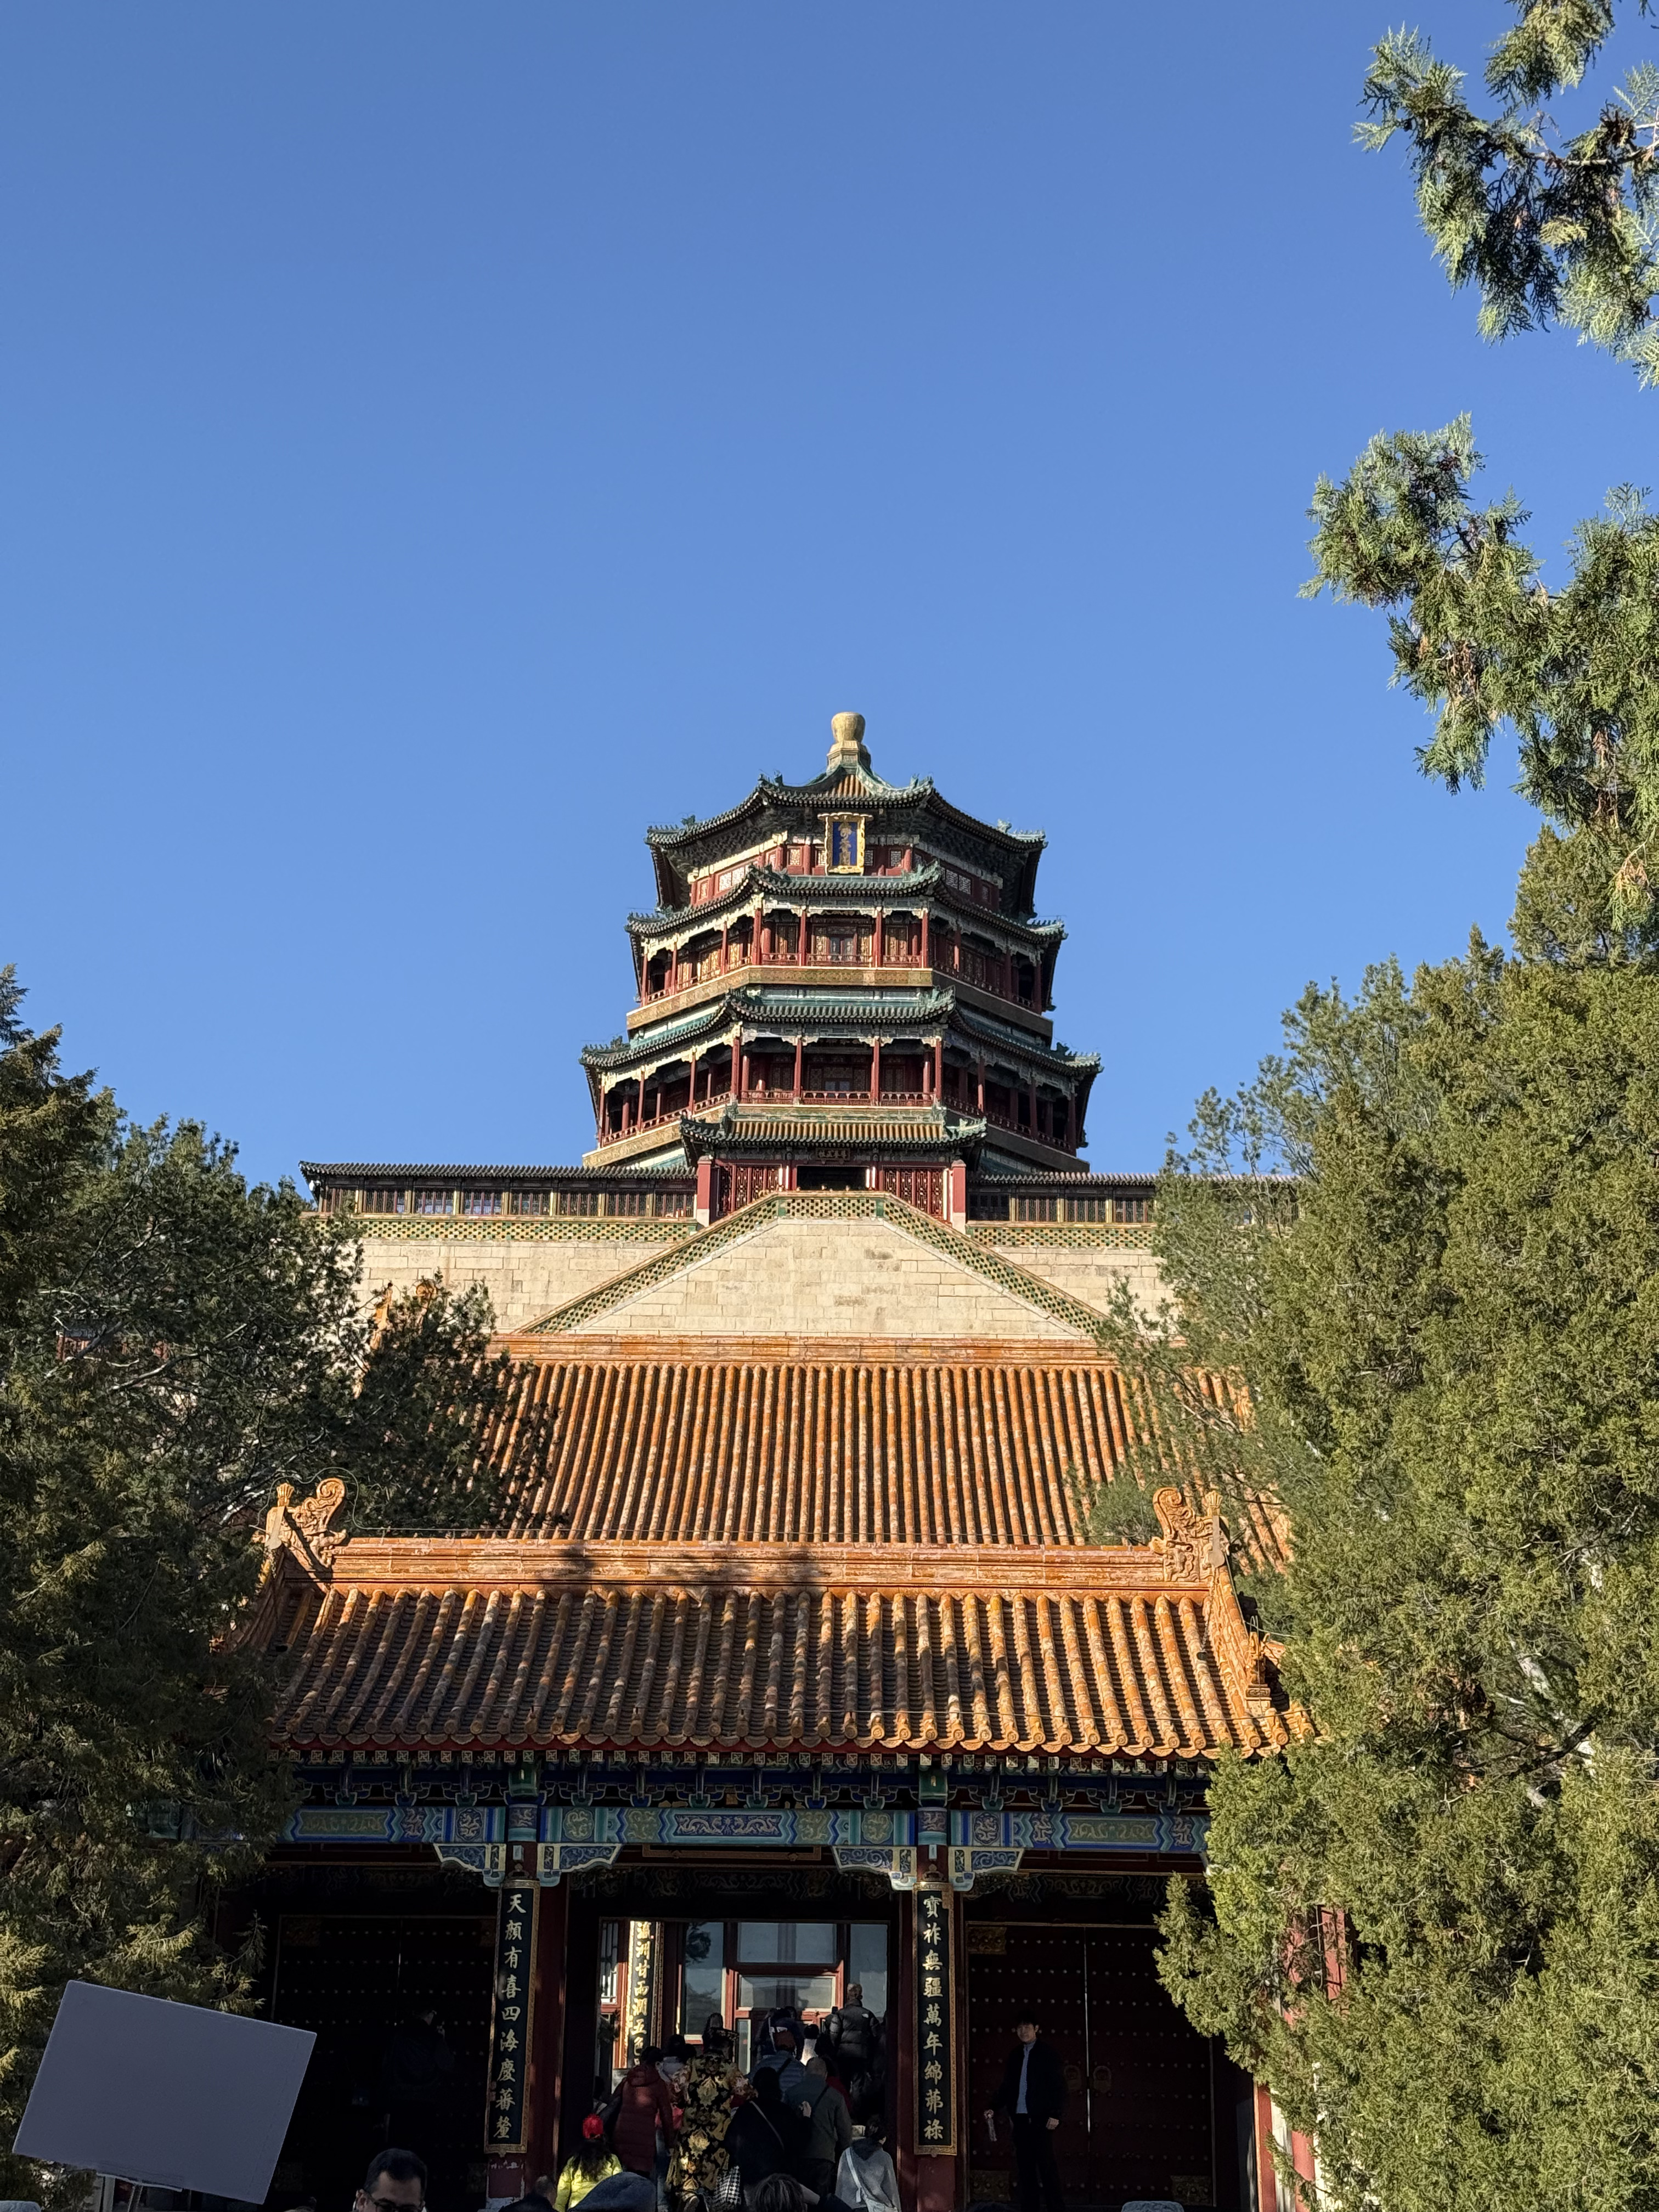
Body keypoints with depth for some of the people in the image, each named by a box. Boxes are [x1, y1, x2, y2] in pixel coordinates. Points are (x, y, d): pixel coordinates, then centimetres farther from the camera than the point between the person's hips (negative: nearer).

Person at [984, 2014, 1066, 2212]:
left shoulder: (1048, 2054, 0)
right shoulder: (1015, 2055, 14)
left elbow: (1059, 2086, -4)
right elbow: (1006, 2088, 17)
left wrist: (1055, 2114, -13)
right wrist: (993, 2108, 4)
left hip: (1040, 2119, -5)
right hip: (1020, 2119, 5)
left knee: (1046, 2165, -6)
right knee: (1025, 2166, 5)